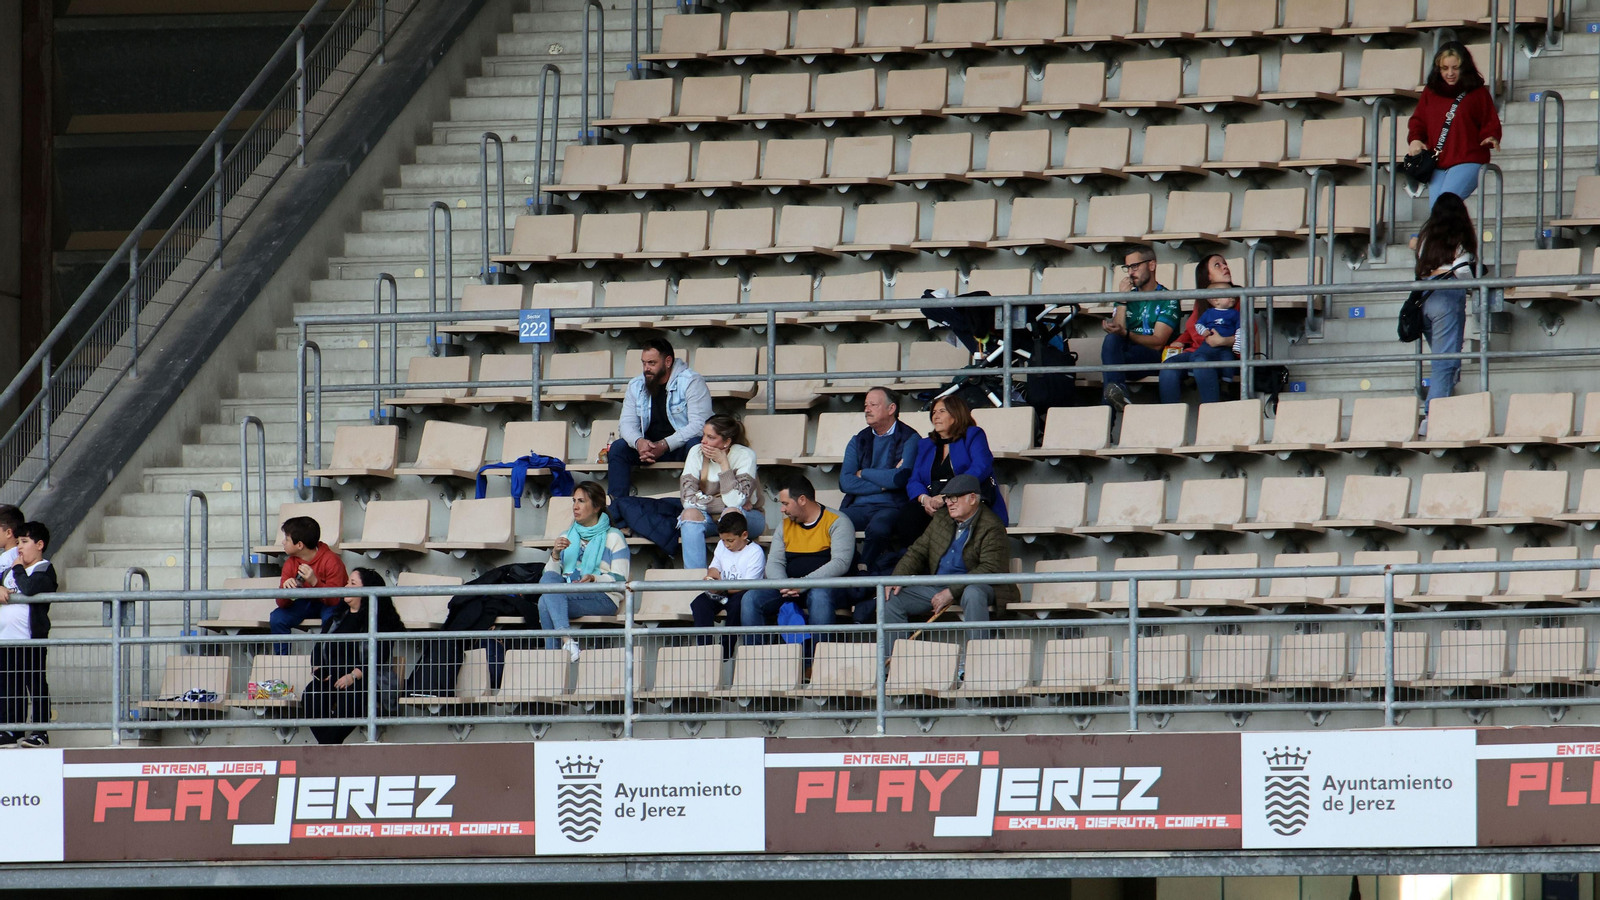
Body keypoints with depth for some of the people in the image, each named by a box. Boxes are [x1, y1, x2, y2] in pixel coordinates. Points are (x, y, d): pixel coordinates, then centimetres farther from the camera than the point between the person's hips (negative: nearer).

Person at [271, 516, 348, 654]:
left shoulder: (331, 561, -24)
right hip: (307, 602, 5)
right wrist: (286, 590, -37)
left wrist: (315, 582, -46)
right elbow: (282, 603, -13)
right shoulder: (291, 563, -9)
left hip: (330, 605, -5)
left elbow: (334, 599, -31)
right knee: (277, 618, -20)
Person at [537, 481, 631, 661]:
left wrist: (593, 579, -20)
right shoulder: (567, 537, 27)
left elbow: (620, 579, -1)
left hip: (602, 599, -5)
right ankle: (566, 638, -46)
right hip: (567, 594, 5)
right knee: (548, 579, -33)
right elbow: (550, 574, 17)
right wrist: (555, 554, -2)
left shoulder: (613, 537, 11)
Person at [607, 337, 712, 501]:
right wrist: (638, 442, -25)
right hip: (649, 445, 5)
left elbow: (698, 425, -21)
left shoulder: (691, 382, -12)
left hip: (681, 446, -5)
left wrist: (664, 445, -30)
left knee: (695, 446, -38)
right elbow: (627, 423, 1)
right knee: (618, 448, -19)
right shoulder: (636, 386, 5)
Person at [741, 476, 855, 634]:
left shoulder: (837, 522, -3)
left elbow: (840, 563, -15)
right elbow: (774, 563, 8)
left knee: (819, 595, -40)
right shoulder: (785, 526, 16)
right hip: (790, 590, 5)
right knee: (751, 598, -17)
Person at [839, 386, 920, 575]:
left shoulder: (909, 439, 3)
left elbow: (898, 478, -11)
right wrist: (884, 483, -6)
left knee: (878, 527, -38)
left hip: (891, 506, -4)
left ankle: (865, 570, -17)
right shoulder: (858, 441, 18)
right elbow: (845, 482, 5)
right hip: (858, 506, 4)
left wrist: (863, 474, 3)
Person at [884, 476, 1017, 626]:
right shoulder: (941, 519, 11)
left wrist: (951, 592, -26)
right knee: (892, 597, -8)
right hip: (937, 588, 6)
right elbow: (917, 552, 15)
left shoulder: (991, 527, -12)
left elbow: (989, 569, -21)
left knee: (972, 594, -41)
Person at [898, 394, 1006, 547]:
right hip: (933, 505, 4)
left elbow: (981, 468, -8)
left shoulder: (973, 435, 10)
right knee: (908, 513, -30)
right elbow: (914, 482, 15)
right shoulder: (925, 445, 26)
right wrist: (924, 499, -12)